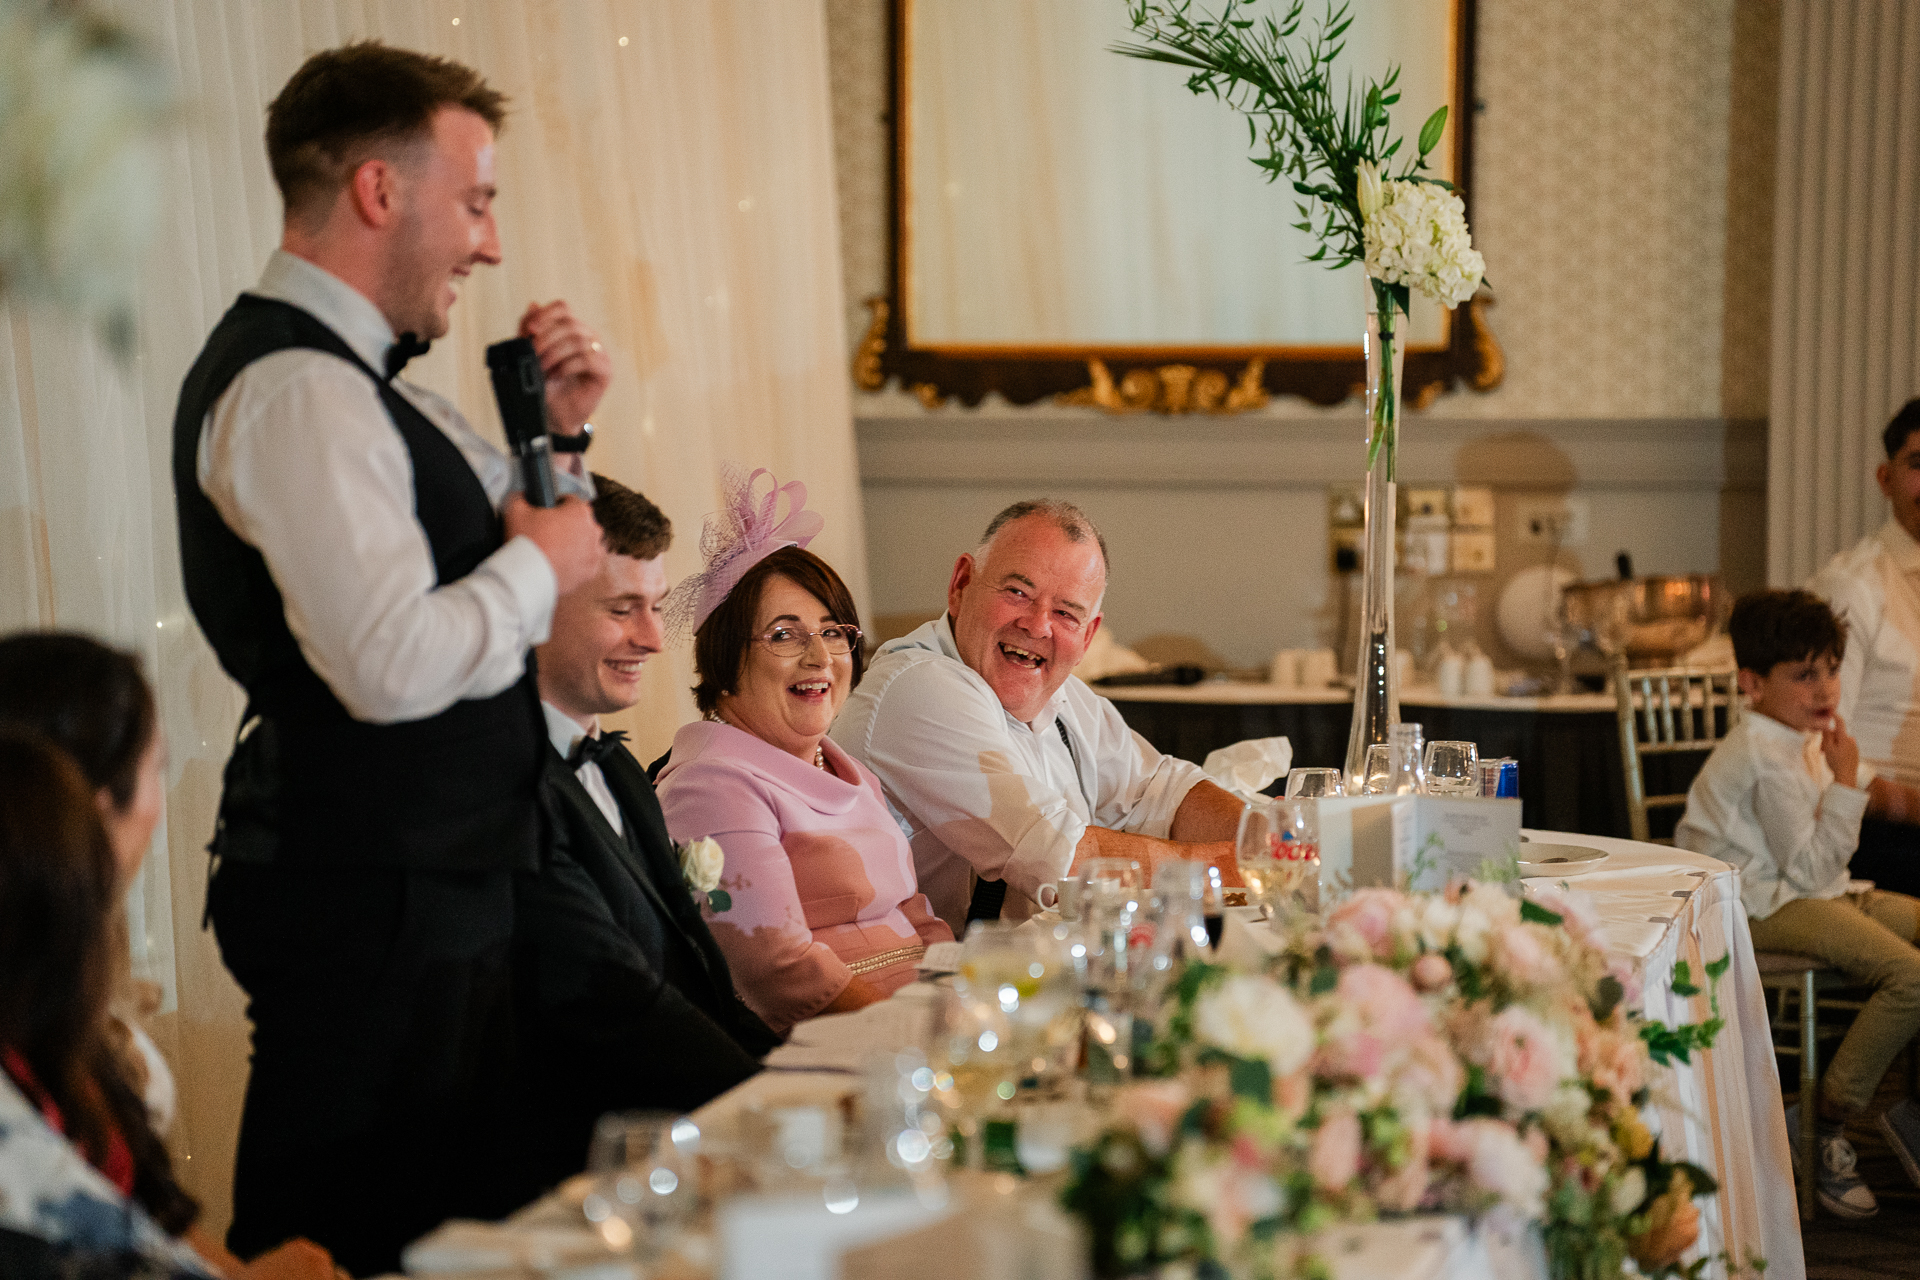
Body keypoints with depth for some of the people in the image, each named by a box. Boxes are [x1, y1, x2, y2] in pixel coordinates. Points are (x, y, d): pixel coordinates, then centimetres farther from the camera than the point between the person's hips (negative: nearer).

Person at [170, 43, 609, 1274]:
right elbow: (394, 665, -29)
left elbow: (470, 559, 25)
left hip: (438, 886, 10)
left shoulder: (359, 376, 13)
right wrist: (542, 562, -14)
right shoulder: (294, 389, -19)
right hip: (370, 905, -10)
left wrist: (556, 436, 9)